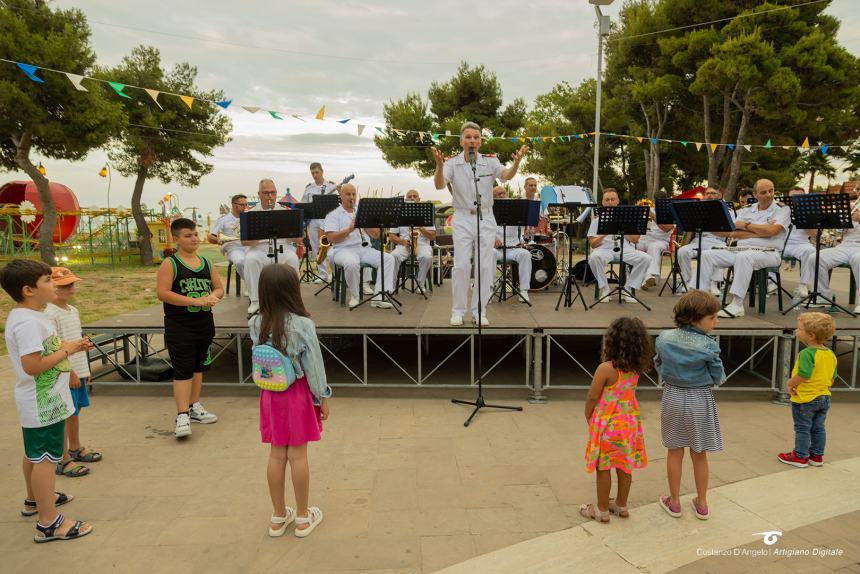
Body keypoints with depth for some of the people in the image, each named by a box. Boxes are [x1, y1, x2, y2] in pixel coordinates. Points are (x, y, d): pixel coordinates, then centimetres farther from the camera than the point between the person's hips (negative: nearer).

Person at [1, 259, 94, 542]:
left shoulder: (24, 316, 8)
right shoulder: (28, 322, -25)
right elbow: (33, 365, -30)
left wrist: (67, 346, 4)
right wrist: (66, 350, -19)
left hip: (40, 401, 11)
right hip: (45, 404, -11)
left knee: (35, 453, 25)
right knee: (45, 458, -3)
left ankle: (35, 499, 45)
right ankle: (49, 523, 6)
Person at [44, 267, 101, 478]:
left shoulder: (73, 311, 10)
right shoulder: (50, 315, -17)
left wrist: (85, 369, 18)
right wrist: (69, 373, -18)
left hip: (78, 371, 8)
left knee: (75, 411, 19)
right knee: (65, 415, -1)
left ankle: (75, 448, 35)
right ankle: (63, 460, 8)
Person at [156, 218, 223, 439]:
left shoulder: (206, 262, 9)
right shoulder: (170, 264, -8)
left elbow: (219, 288, 13)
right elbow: (162, 293, -17)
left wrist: (212, 297, -11)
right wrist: (195, 301, -24)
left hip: (205, 323, 6)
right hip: (179, 325, -6)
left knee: (197, 366, 15)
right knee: (183, 370, -7)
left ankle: (195, 408, 27)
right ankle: (182, 416, -4)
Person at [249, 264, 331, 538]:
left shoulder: (256, 324, -8)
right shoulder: (303, 325, -19)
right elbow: (314, 366, -13)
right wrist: (323, 397, -2)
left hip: (270, 394, 4)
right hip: (297, 393, -4)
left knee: (276, 455, 14)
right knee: (298, 456, 7)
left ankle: (278, 517, 27)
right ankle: (303, 517, 22)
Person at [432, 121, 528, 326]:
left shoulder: (490, 161, -2)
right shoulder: (452, 163, -4)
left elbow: (506, 175, -20)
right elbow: (439, 185, -20)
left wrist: (516, 163, -42)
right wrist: (439, 165, -40)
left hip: (486, 219, 1)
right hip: (462, 219, -1)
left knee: (485, 266, 3)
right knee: (461, 266, -4)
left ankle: (479, 311, 15)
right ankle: (457, 311, 10)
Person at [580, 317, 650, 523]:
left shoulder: (606, 369, -23)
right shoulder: (636, 369, -5)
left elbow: (592, 398, -14)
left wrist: (588, 418, 0)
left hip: (607, 424, -6)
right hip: (629, 423, 6)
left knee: (603, 468, 9)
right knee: (624, 467, 17)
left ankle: (602, 510, 21)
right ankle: (621, 505, 34)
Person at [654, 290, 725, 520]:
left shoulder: (664, 338, -8)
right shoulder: (708, 346, -19)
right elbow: (718, 378, -9)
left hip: (672, 397, 2)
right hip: (699, 400, -2)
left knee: (675, 452, 14)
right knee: (699, 454, 14)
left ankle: (674, 502, 25)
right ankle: (701, 504, 28)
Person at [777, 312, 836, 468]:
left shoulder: (806, 353, -24)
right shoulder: (831, 354, 4)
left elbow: (803, 375, -31)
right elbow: (832, 378, 10)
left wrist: (790, 383, -16)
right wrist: (824, 387, 16)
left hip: (805, 399, -8)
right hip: (824, 397, 8)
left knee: (802, 428, 6)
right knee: (818, 428, 18)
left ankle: (800, 457, 15)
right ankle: (817, 456, 28)